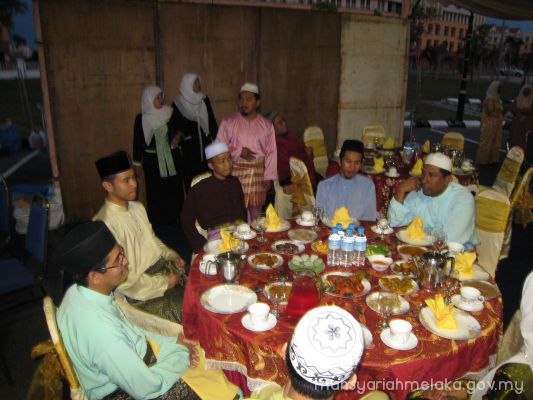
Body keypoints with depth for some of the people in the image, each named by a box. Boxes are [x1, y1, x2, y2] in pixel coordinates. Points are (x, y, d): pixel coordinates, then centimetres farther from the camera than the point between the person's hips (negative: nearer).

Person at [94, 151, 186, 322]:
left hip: (164, 267, 8)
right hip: (141, 291, -8)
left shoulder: (137, 207, 7)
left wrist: (172, 256, 4)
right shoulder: (107, 224, -20)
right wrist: (164, 283, -14)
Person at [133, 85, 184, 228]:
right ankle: (157, 225, 10)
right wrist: (137, 164, 2)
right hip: (152, 160, -2)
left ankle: (174, 221, 14)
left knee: (174, 191, 2)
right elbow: (137, 142, 2)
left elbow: (178, 129, 15)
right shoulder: (141, 119, -3)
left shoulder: (169, 113, 2)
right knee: (155, 194, 0)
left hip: (172, 158, 2)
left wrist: (178, 136, -9)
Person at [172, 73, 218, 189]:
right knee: (192, 179, -3)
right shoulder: (178, 104, -3)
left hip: (206, 144, 3)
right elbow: (175, 127, 1)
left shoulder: (204, 99, 7)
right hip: (189, 148, -3)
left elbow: (212, 121, 10)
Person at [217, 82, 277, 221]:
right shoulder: (228, 123, 4)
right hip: (236, 172, -2)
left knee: (256, 210, 5)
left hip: (258, 173, 2)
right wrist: (238, 152, -12)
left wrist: (269, 176, -1)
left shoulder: (267, 125, 9)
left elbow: (271, 152, 5)